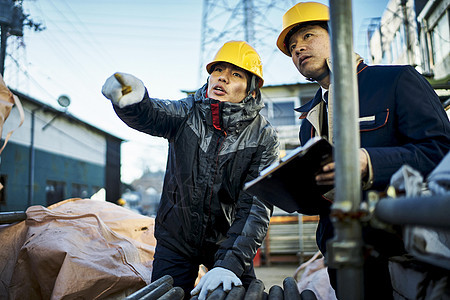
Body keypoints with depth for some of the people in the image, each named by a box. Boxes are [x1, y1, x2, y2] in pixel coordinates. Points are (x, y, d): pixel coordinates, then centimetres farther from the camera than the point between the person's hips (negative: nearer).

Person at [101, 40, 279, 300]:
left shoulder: (264, 138, -14)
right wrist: (132, 99, -53)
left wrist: (230, 263, -32)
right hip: (176, 239, 1)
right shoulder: (189, 112, -8)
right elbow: (150, 115, -28)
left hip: (229, 242, 0)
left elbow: (257, 207, -21)